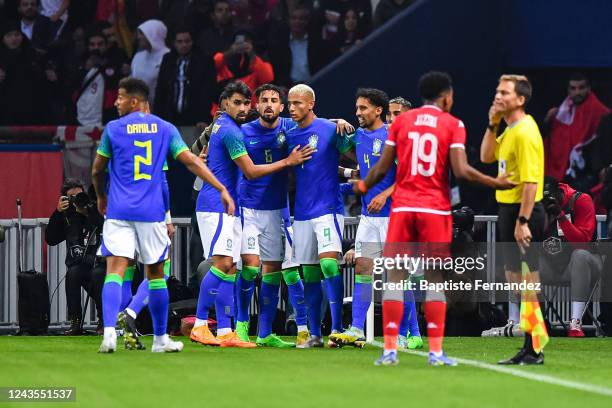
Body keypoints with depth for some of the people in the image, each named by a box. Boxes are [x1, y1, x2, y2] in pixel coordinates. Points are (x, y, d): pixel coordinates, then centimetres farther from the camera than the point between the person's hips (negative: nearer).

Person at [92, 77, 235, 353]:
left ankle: (109, 331, -26)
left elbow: (97, 171, 11)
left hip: (119, 211, -2)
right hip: (151, 213, 2)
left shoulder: (113, 129, 2)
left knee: (115, 270, -7)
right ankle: (160, 339, 19)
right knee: (155, 273, 13)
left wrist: (101, 197, 30)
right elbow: (191, 162, -1)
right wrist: (222, 190, 0)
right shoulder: (165, 129, 6)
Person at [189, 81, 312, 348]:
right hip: (217, 206, -10)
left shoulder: (222, 125, 16)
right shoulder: (230, 132, -15)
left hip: (227, 207, 10)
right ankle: (200, 326, -17)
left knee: (229, 269, 4)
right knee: (222, 264, -17)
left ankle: (225, 332, 0)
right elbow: (251, 172, -13)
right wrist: (288, 161, -8)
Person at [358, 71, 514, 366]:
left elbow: (383, 167, 5)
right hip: (435, 209, -2)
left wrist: (364, 186, 23)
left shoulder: (401, 121, 7)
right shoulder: (453, 125, 0)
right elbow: (460, 170, -10)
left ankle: (390, 350, -2)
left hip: (402, 207, 2)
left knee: (395, 276, 3)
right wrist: (496, 183, 1)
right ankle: (436, 351, 0)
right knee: (434, 279, 4)